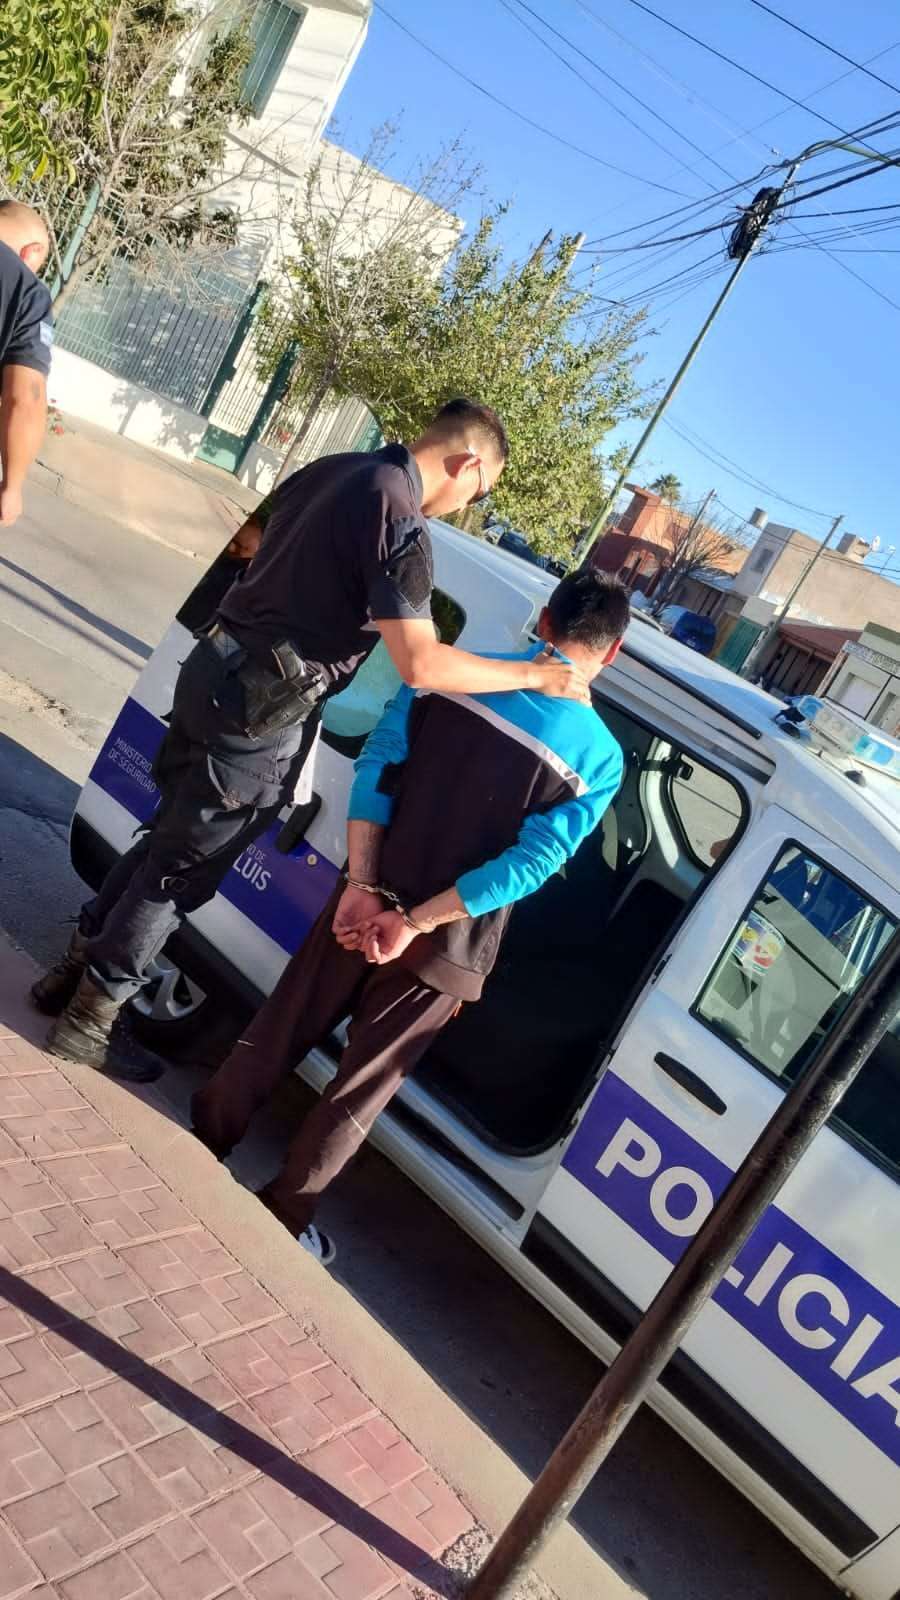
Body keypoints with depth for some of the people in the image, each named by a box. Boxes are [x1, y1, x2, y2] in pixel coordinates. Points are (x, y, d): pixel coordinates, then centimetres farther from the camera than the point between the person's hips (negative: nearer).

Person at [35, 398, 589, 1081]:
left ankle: (74, 971, 35)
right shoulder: (402, 521, -17)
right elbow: (421, 665, -22)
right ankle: (90, 1018, 17)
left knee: (165, 840, 22)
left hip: (213, 669, 9)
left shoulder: (330, 470, 11)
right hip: (261, 709, -9)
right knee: (184, 867, 4)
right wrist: (533, 674, -14)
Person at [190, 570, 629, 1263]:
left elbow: (376, 770, -9)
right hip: (447, 950, -2)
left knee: (277, 1033, 21)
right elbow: (528, 864, -17)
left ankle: (200, 1150, 39)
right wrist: (417, 924, -15)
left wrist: (363, 886, -10)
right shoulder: (600, 758, -10)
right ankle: (285, 1216, 30)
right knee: (363, 1085, 16)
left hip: (365, 902, 3)